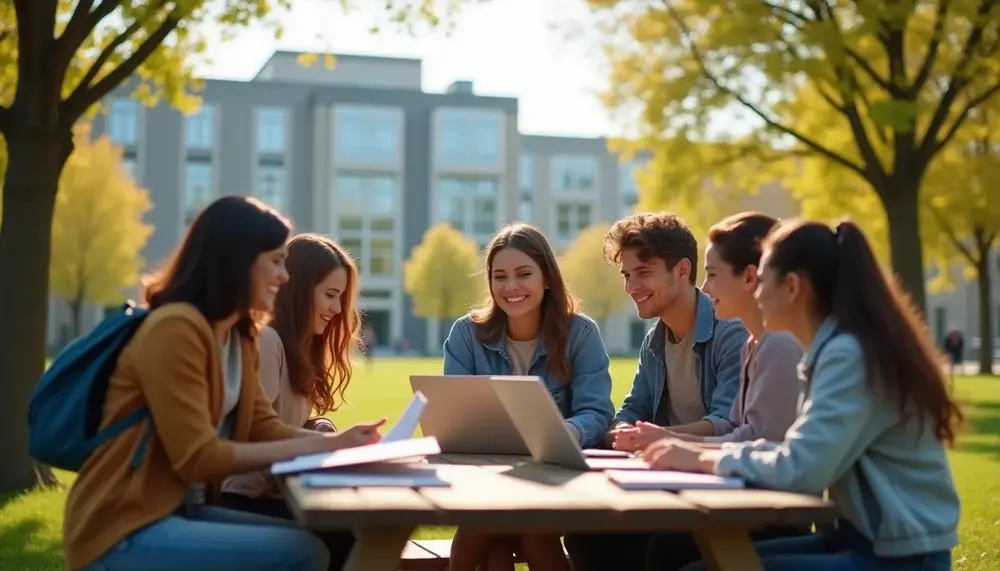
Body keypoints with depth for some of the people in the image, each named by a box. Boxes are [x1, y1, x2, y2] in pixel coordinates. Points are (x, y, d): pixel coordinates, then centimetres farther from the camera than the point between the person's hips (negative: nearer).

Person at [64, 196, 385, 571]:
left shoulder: (239, 337, 11)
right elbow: (198, 458, -22)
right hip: (123, 534, -9)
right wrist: (314, 447, -20)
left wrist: (334, 442, -10)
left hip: (179, 511, 9)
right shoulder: (175, 329, -19)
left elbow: (263, 428, 7)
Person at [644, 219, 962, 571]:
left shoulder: (850, 354, -19)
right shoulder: (838, 349, 11)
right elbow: (803, 455, 10)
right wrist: (700, 450, 0)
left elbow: (801, 469, -27)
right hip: (866, 538, 9)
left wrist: (704, 459, -12)